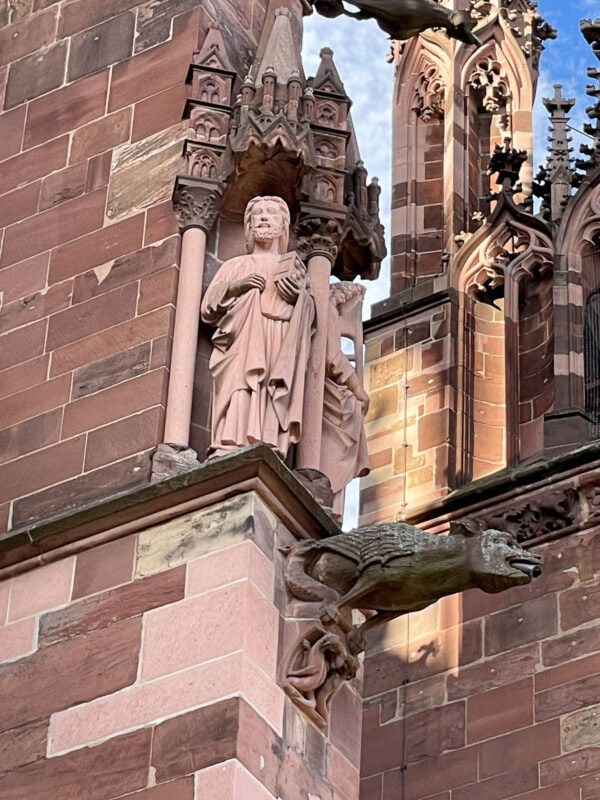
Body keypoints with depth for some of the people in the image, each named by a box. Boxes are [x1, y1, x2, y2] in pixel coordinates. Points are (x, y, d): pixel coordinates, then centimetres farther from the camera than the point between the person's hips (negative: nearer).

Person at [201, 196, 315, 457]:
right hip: (241, 345, -1)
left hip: (279, 348, 1)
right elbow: (208, 307, 17)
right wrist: (235, 286, 0)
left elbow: (310, 314, 18)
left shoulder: (294, 266, 28)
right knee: (238, 400, -24)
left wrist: (299, 296, -4)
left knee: (272, 402, -20)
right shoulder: (234, 265, 28)